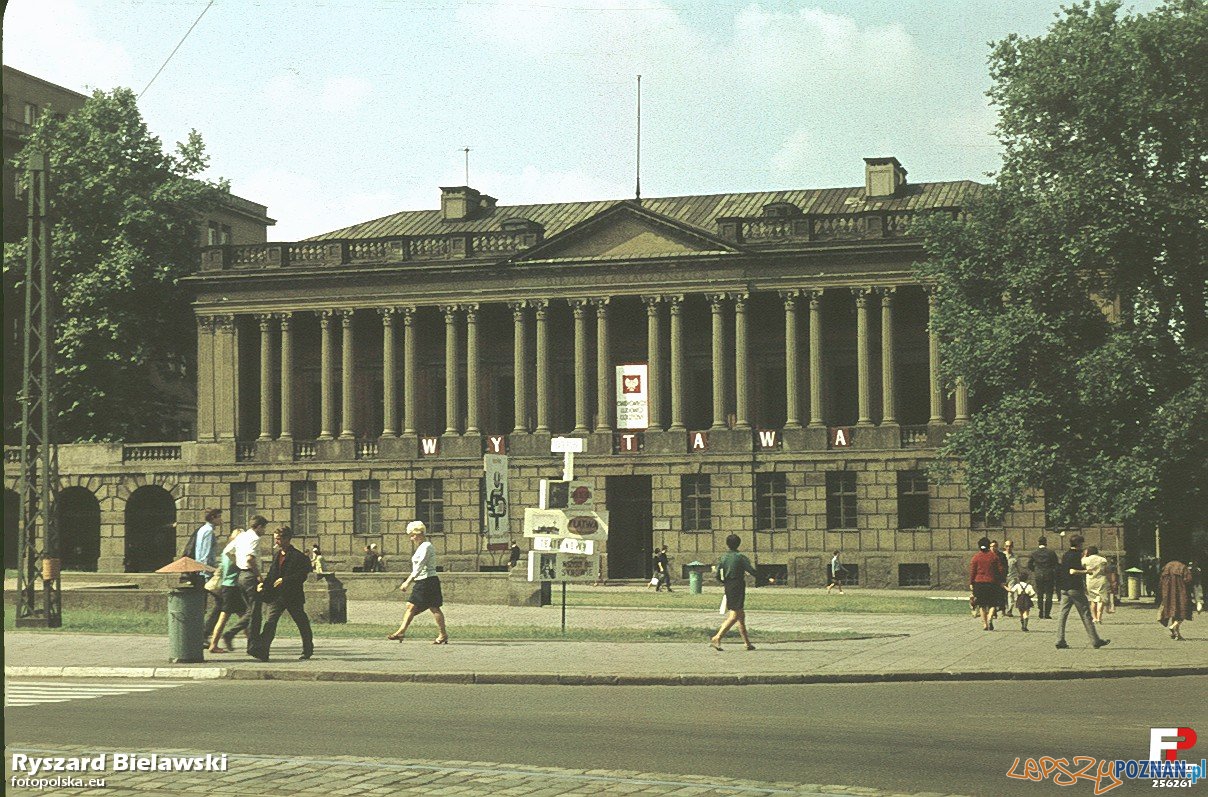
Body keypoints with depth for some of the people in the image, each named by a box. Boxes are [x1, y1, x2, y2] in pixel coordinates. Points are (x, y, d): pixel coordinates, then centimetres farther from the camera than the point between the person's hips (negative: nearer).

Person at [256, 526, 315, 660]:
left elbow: (301, 576, -16)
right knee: (269, 623, -12)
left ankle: (308, 651, 28)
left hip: (293, 596, -5)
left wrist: (284, 580, -21)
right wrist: (264, 584, 3)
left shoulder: (299, 557, -8)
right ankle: (263, 652, -19)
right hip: (276, 596, 5)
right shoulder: (276, 556, 15)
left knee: (302, 624, 10)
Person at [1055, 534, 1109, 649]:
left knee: (1063, 614, 4)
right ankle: (1095, 640, 4)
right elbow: (1072, 571, -23)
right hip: (1075, 588, -8)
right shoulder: (1075, 556, -12)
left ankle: (1060, 641, -2)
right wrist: (1086, 571, -17)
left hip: (1064, 589, 8)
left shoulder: (1065, 555, 14)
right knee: (1085, 614, -1)